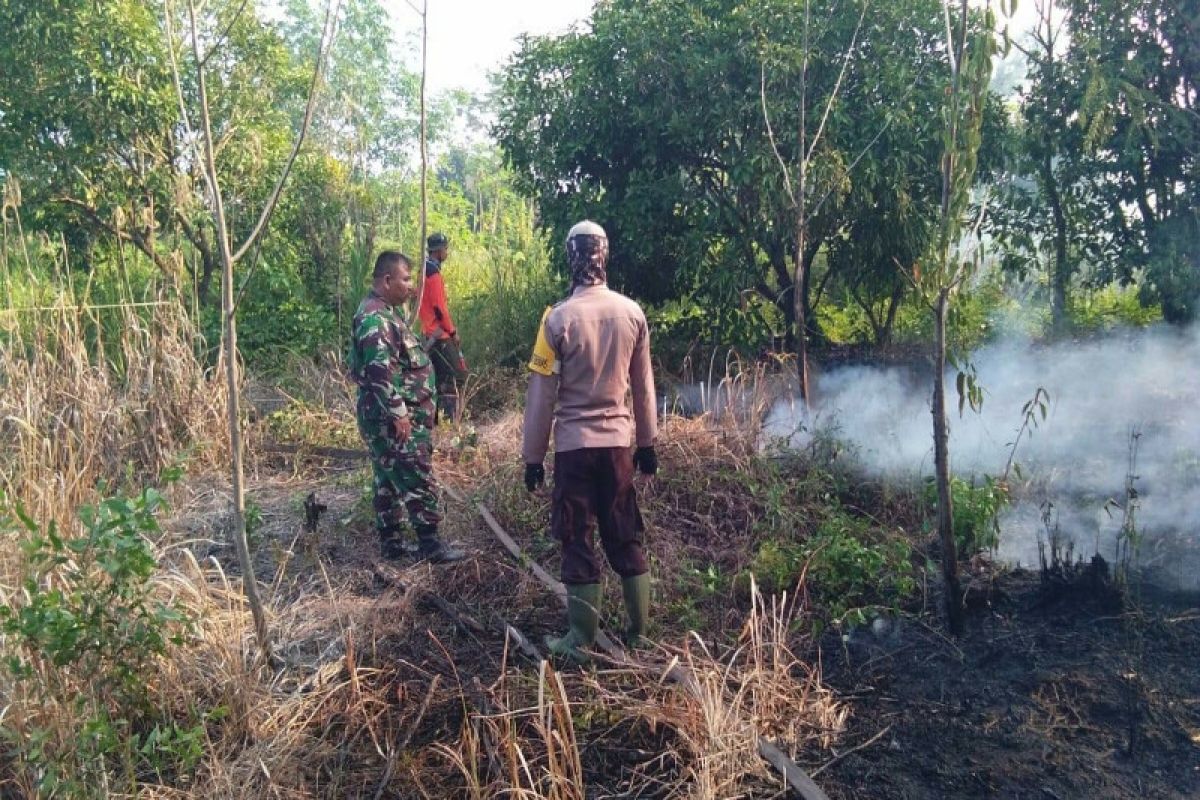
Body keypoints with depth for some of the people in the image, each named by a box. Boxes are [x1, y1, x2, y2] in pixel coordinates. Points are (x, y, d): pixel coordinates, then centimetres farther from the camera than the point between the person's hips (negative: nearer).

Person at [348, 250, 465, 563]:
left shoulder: (386, 310, 13)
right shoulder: (375, 318, -21)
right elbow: (380, 372, -26)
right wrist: (399, 413, -25)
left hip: (389, 416, 11)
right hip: (391, 417, -11)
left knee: (390, 479, 15)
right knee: (418, 479, -4)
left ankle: (390, 541, 23)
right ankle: (429, 543, 4)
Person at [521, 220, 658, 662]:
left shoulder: (558, 318, -11)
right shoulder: (632, 313, -1)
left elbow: (541, 395, -8)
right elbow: (643, 386, 8)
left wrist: (532, 456, 0)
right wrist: (647, 443, 18)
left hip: (574, 444, -3)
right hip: (618, 441, 4)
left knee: (578, 541, 5)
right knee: (626, 537, 14)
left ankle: (580, 641, 12)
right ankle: (640, 631, 21)